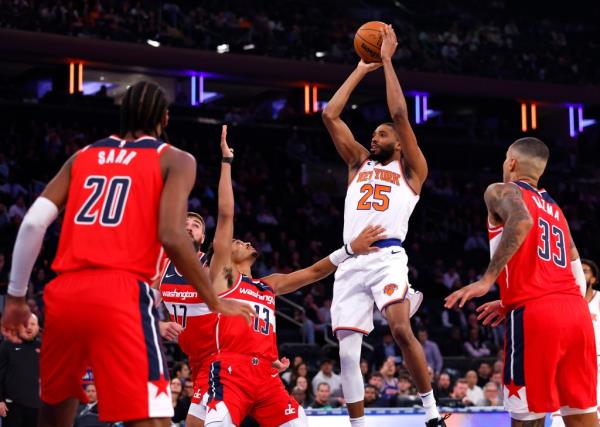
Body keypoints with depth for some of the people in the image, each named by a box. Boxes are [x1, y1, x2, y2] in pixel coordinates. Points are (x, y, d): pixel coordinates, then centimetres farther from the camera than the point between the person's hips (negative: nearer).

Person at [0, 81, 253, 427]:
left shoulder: (82, 156, 22)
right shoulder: (175, 160, 9)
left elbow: (33, 223, 12)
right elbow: (171, 236, -7)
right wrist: (215, 302, 1)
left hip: (63, 294, 5)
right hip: (120, 294, -5)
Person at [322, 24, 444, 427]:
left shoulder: (411, 169, 13)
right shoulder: (359, 163, 26)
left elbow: (400, 113, 1)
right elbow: (330, 115, 20)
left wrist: (387, 59, 6)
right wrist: (361, 69, 22)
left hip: (388, 256, -5)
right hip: (351, 261, 5)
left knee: (401, 329, -24)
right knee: (348, 352, -1)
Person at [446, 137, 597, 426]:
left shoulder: (501, 191, 9)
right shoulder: (555, 209, 28)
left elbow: (522, 221, -15)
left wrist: (487, 280, -17)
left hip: (535, 315, -6)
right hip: (576, 310, 6)